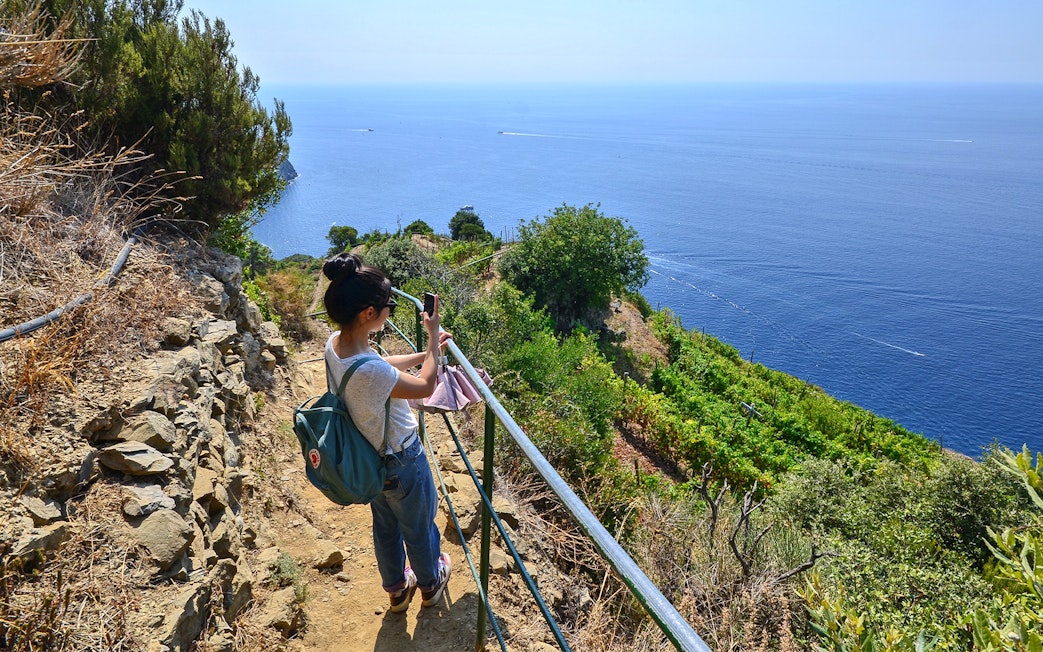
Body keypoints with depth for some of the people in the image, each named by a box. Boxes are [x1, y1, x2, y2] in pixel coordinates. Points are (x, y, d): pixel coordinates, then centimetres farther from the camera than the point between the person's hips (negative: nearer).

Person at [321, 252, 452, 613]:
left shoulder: (335, 343, -15)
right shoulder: (369, 370, -41)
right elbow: (425, 387, -23)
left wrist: (428, 351, 3)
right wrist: (433, 338, -14)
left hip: (370, 457, 8)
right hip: (402, 464, -7)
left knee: (385, 527, 29)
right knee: (419, 527, 23)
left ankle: (396, 589, 54)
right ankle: (430, 582, 52)